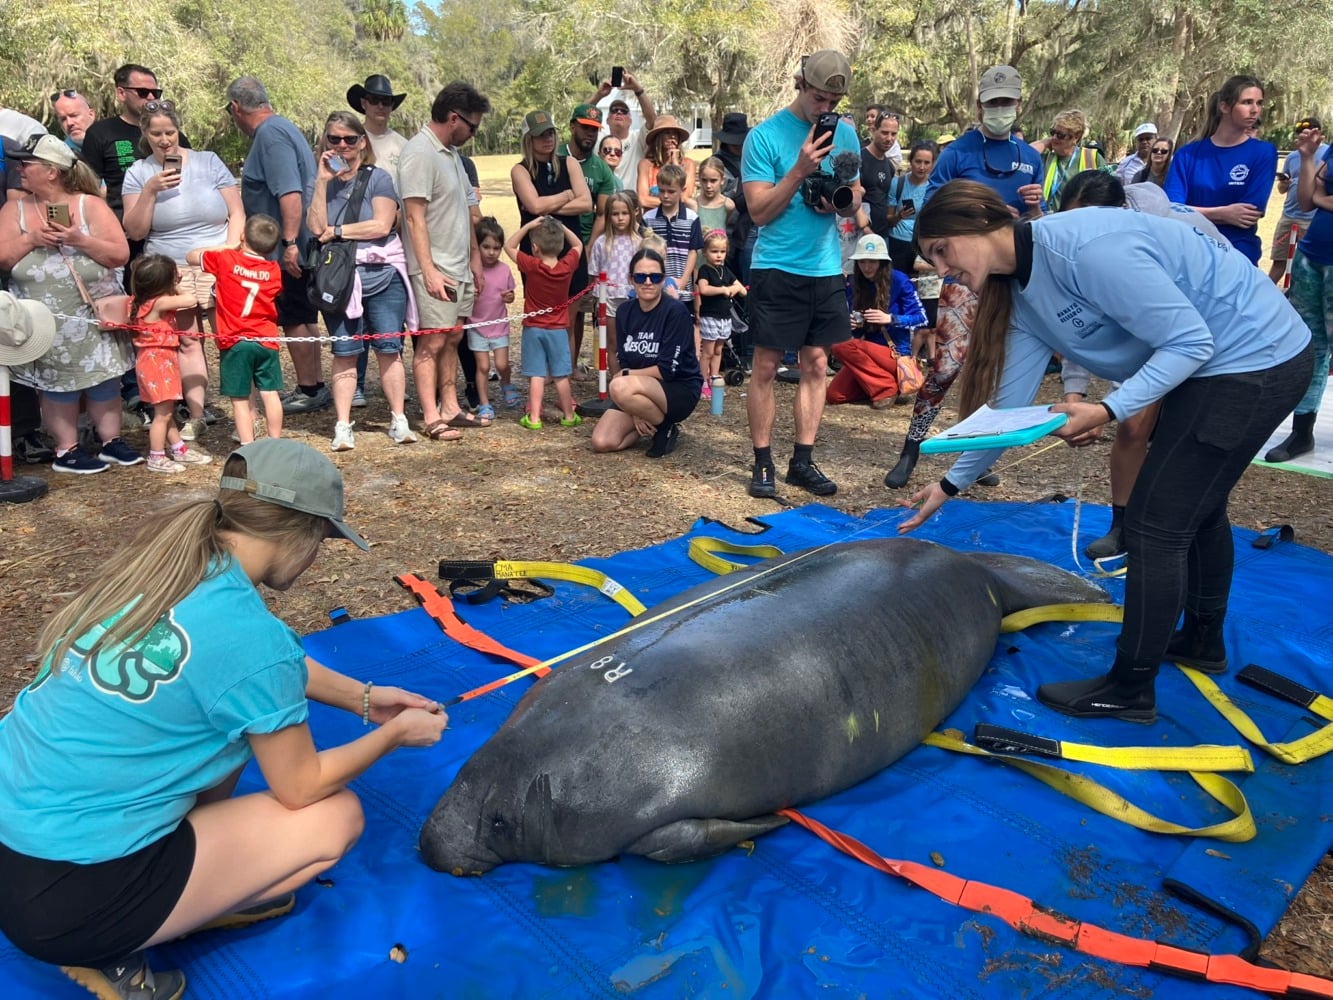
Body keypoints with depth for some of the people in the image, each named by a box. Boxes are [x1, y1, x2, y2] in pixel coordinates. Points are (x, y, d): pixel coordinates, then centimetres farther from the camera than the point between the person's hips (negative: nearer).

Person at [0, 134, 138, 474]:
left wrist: (80, 240, -20)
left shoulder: (90, 205, -1)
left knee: (104, 379, 5)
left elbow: (121, 255, -8)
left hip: (95, 315, 0)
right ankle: (66, 451, 9)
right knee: (58, 384, 1)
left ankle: (112, 441, 16)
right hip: (47, 322, 0)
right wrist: (30, 239, -14)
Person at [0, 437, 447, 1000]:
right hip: (68, 900, -8)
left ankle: (207, 885, 17)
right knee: (336, 816, 3)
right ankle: (112, 951, 5)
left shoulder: (160, 562, 0)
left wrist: (364, 698, 19)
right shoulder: (251, 634, -23)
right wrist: (396, 733, 7)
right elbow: (301, 787, -7)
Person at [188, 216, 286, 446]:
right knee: (270, 395, 9)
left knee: (240, 400, 3)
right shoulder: (274, 270, 4)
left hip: (235, 343, -2)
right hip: (266, 342, 3)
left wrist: (225, 247, 19)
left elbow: (191, 256, 12)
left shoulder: (225, 259, -3)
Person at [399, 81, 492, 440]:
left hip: (459, 267, 9)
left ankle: (450, 408, 20)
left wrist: (475, 258, 18)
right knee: (432, 343, -6)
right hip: (435, 269, -9)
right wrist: (429, 271, -23)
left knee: (453, 338, 12)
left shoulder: (451, 152, 15)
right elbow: (415, 218, -19)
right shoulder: (419, 153, -14)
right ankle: (432, 418, -2)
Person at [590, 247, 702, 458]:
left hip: (681, 390, -6)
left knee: (621, 387, -34)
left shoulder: (676, 311, -17)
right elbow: (624, 364, 0)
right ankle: (650, 424, 14)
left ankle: (666, 428, -8)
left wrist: (626, 376, -9)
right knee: (602, 442, -13)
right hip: (643, 391, 6)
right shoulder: (624, 313, 1)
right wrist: (635, 411, -12)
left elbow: (667, 370, -20)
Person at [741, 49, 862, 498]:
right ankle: (762, 463, 9)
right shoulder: (765, 135, -7)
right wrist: (800, 170, -20)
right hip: (777, 268, -5)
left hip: (826, 268, 5)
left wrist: (842, 202, -7)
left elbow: (856, 198, 16)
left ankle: (803, 460, 15)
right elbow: (760, 211, -10)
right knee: (766, 366, -1)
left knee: (816, 364, 6)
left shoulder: (844, 133, 9)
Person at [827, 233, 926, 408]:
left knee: (842, 346, -29)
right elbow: (850, 320, 10)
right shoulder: (853, 283, 3)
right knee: (834, 395, -11)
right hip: (868, 352, 6)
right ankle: (876, 382, 13)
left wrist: (890, 319, -25)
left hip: (895, 353, -6)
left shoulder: (899, 280, -11)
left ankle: (887, 388, -16)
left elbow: (921, 319, -10)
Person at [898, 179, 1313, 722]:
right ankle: (1203, 639, 45)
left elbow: (1190, 341, -24)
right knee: (1196, 503, 23)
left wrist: (1108, 411, -31)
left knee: (1156, 523, -7)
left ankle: (1129, 690, 6)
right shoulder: (1022, 295, 0)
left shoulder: (1086, 248, -28)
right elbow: (1009, 406, 4)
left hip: (1255, 357, -10)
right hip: (1216, 367, 10)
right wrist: (951, 483, 5)